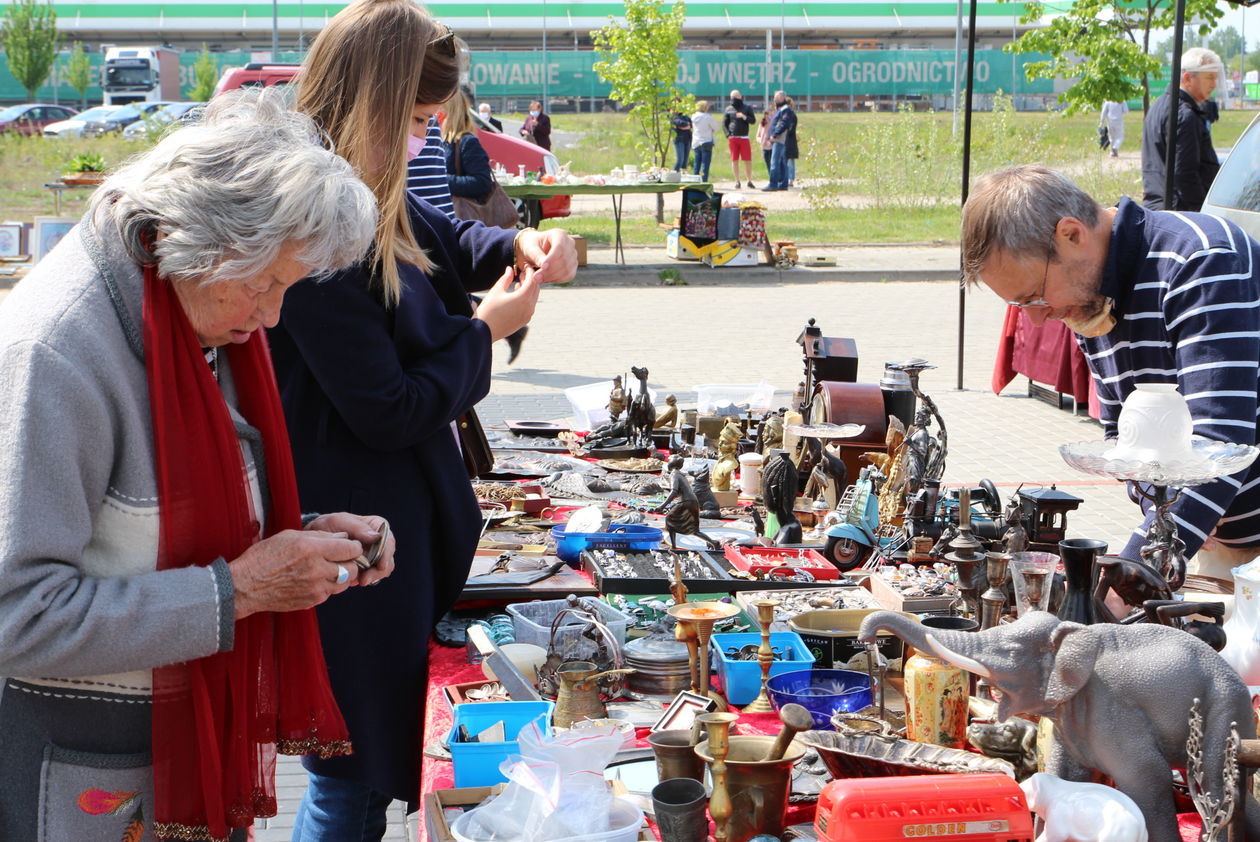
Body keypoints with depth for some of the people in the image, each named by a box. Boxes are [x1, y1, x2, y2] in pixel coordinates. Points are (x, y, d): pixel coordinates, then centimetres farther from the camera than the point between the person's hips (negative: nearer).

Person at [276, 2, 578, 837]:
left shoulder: (373, 202, 3)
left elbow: (447, 241, 25)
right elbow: (389, 410, -24)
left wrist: (519, 245, 4)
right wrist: (486, 330, -10)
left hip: (400, 509, 10)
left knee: (364, 760, 23)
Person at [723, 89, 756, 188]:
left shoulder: (747, 107, 8)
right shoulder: (729, 109, 10)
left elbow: (753, 120, 2)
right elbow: (724, 123, 10)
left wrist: (744, 117, -16)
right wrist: (728, 135, -3)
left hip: (744, 138, -1)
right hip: (732, 138, 1)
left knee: (748, 160, -3)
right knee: (734, 160, 0)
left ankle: (749, 181, 6)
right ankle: (737, 181, 7)